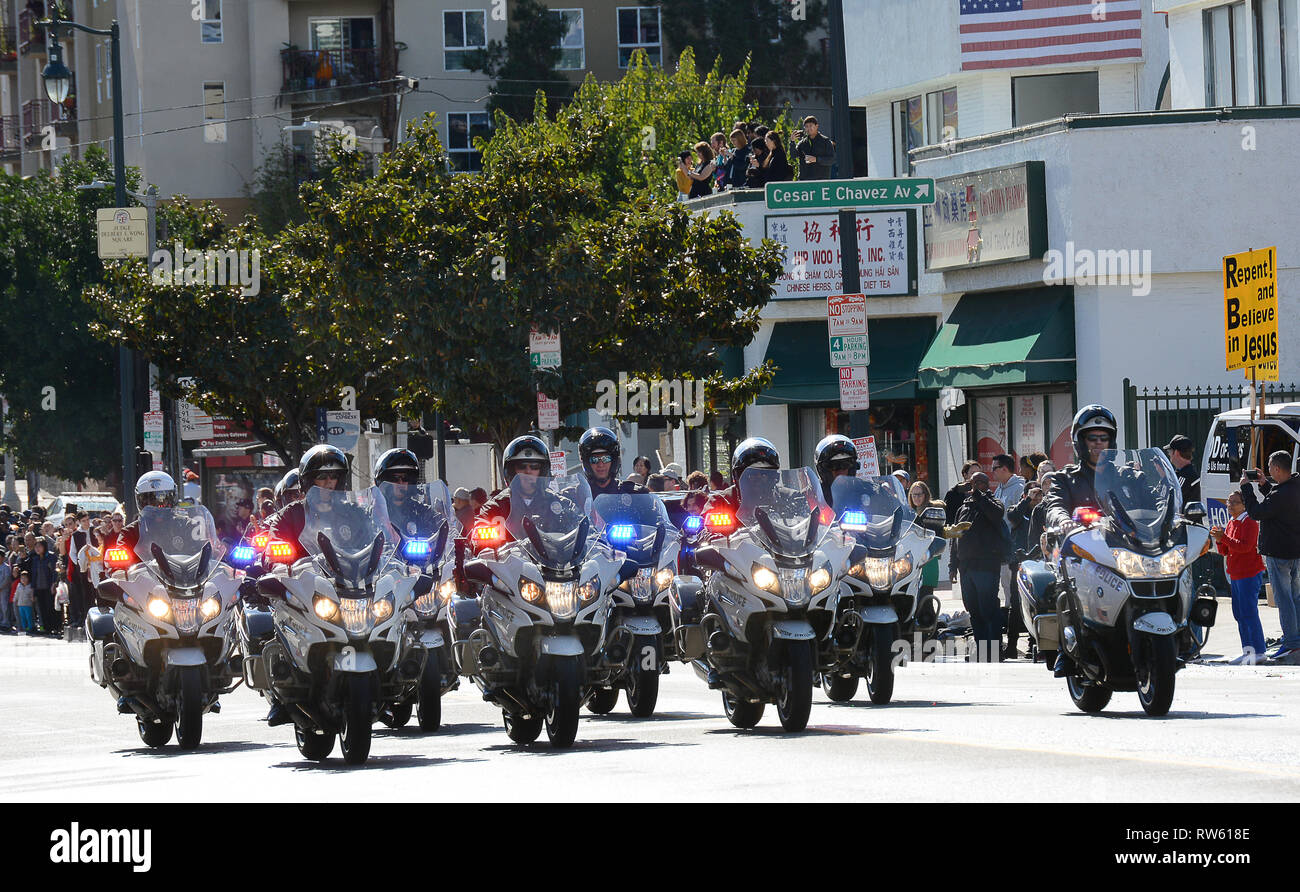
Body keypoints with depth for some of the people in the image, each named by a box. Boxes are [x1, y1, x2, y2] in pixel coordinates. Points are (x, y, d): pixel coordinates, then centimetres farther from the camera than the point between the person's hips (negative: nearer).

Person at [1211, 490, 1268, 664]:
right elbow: (1224, 551, 17)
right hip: (1235, 575, 9)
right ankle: (1247, 651, 14)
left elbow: (1245, 546, -22)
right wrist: (1219, 540, -3)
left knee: (1249, 613, -11)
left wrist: (1223, 537, -23)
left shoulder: (1250, 522, -10)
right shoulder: (1231, 523, 17)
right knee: (1239, 614, 9)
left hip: (1250, 574, -9)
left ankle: (1259, 651, -8)